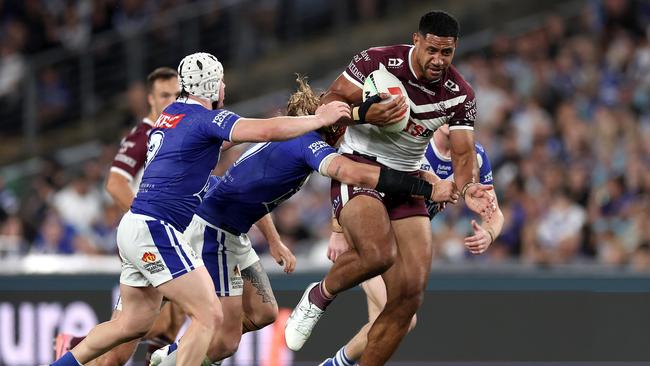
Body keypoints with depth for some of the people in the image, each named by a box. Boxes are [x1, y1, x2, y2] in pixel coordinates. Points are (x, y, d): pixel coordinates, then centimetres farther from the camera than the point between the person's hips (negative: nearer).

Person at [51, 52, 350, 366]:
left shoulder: (169, 115, 17)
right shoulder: (207, 118, -9)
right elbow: (267, 131, -21)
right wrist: (320, 119, -7)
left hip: (134, 226, 9)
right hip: (156, 231, -9)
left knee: (134, 324, 19)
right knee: (208, 316, -9)